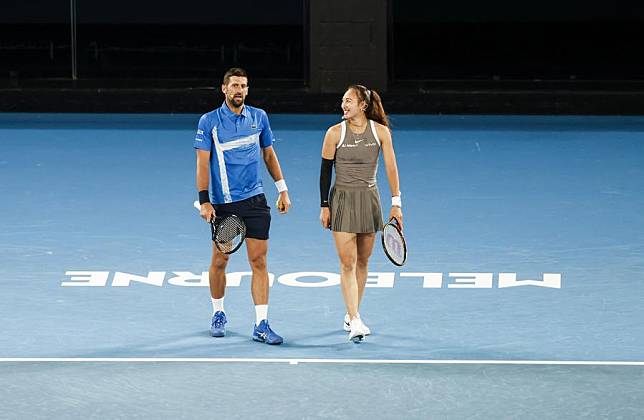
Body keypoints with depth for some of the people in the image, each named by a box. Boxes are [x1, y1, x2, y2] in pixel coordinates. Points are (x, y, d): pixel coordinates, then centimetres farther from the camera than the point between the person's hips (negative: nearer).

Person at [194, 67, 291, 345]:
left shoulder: (259, 117, 5)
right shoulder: (209, 121, -4)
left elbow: (269, 155, 16)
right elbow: (202, 163, -6)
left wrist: (282, 189, 14)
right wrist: (204, 201, -13)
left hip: (254, 199, 2)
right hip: (222, 203, -2)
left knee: (259, 261, -4)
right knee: (220, 260, 8)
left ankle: (261, 325, -4)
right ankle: (218, 314, 29)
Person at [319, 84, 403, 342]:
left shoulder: (380, 131, -3)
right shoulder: (335, 133, -6)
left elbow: (391, 168, -2)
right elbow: (325, 170, -1)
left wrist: (396, 204, -7)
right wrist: (324, 206, -3)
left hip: (369, 199, 3)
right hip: (342, 200, -3)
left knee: (362, 261, 10)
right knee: (347, 263, -9)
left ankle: (351, 316, 22)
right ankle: (355, 321, -14)